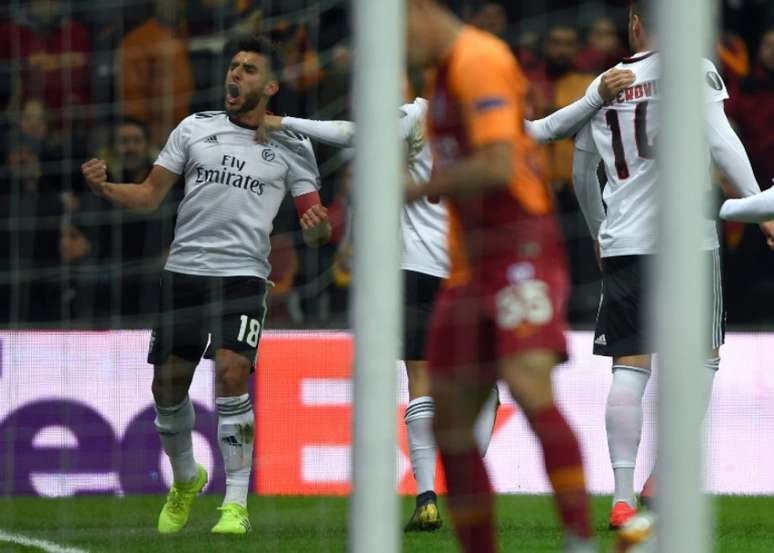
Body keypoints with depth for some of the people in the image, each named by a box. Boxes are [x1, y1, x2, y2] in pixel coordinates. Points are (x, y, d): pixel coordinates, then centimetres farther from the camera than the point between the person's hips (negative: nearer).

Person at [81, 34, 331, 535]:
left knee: (231, 373, -20)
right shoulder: (195, 128, 10)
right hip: (184, 270, 3)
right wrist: (104, 187, -7)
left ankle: (236, 504, -14)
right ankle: (185, 479, 33)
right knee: (168, 383, 5)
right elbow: (149, 195, 11)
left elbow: (315, 225, 4)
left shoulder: (292, 146, 5)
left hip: (242, 275, -3)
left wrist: (319, 227, -19)